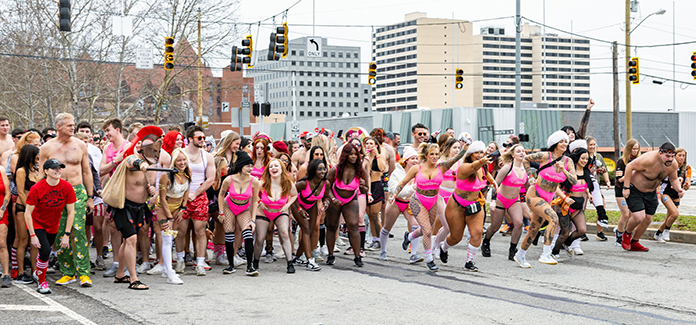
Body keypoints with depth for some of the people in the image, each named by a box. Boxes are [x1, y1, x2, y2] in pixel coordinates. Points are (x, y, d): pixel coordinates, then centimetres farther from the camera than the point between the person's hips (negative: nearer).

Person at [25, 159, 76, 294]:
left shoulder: (67, 187, -15)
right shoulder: (36, 189, -23)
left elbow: (71, 213, -8)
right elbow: (28, 213, -17)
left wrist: (66, 235, -11)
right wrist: (32, 235, -20)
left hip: (53, 226, 4)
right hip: (37, 224, -4)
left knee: (45, 253, 12)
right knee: (45, 251, -21)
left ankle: (38, 272, 43)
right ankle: (42, 283, -3)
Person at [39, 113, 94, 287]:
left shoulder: (80, 145, 7)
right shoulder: (47, 147, 4)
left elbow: (87, 172, 12)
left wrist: (90, 197, 9)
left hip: (77, 191, -1)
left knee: (79, 230, -11)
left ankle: (84, 272, -9)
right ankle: (67, 272, 13)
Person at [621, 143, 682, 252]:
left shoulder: (673, 165, -11)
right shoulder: (649, 160, -33)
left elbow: (673, 179, 7)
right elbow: (629, 167, -25)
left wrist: (679, 189, -14)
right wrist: (626, 187, -25)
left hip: (651, 193, 7)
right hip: (634, 190, -7)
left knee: (648, 219, 7)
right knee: (639, 217, -18)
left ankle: (634, 243, 25)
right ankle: (627, 234, 13)